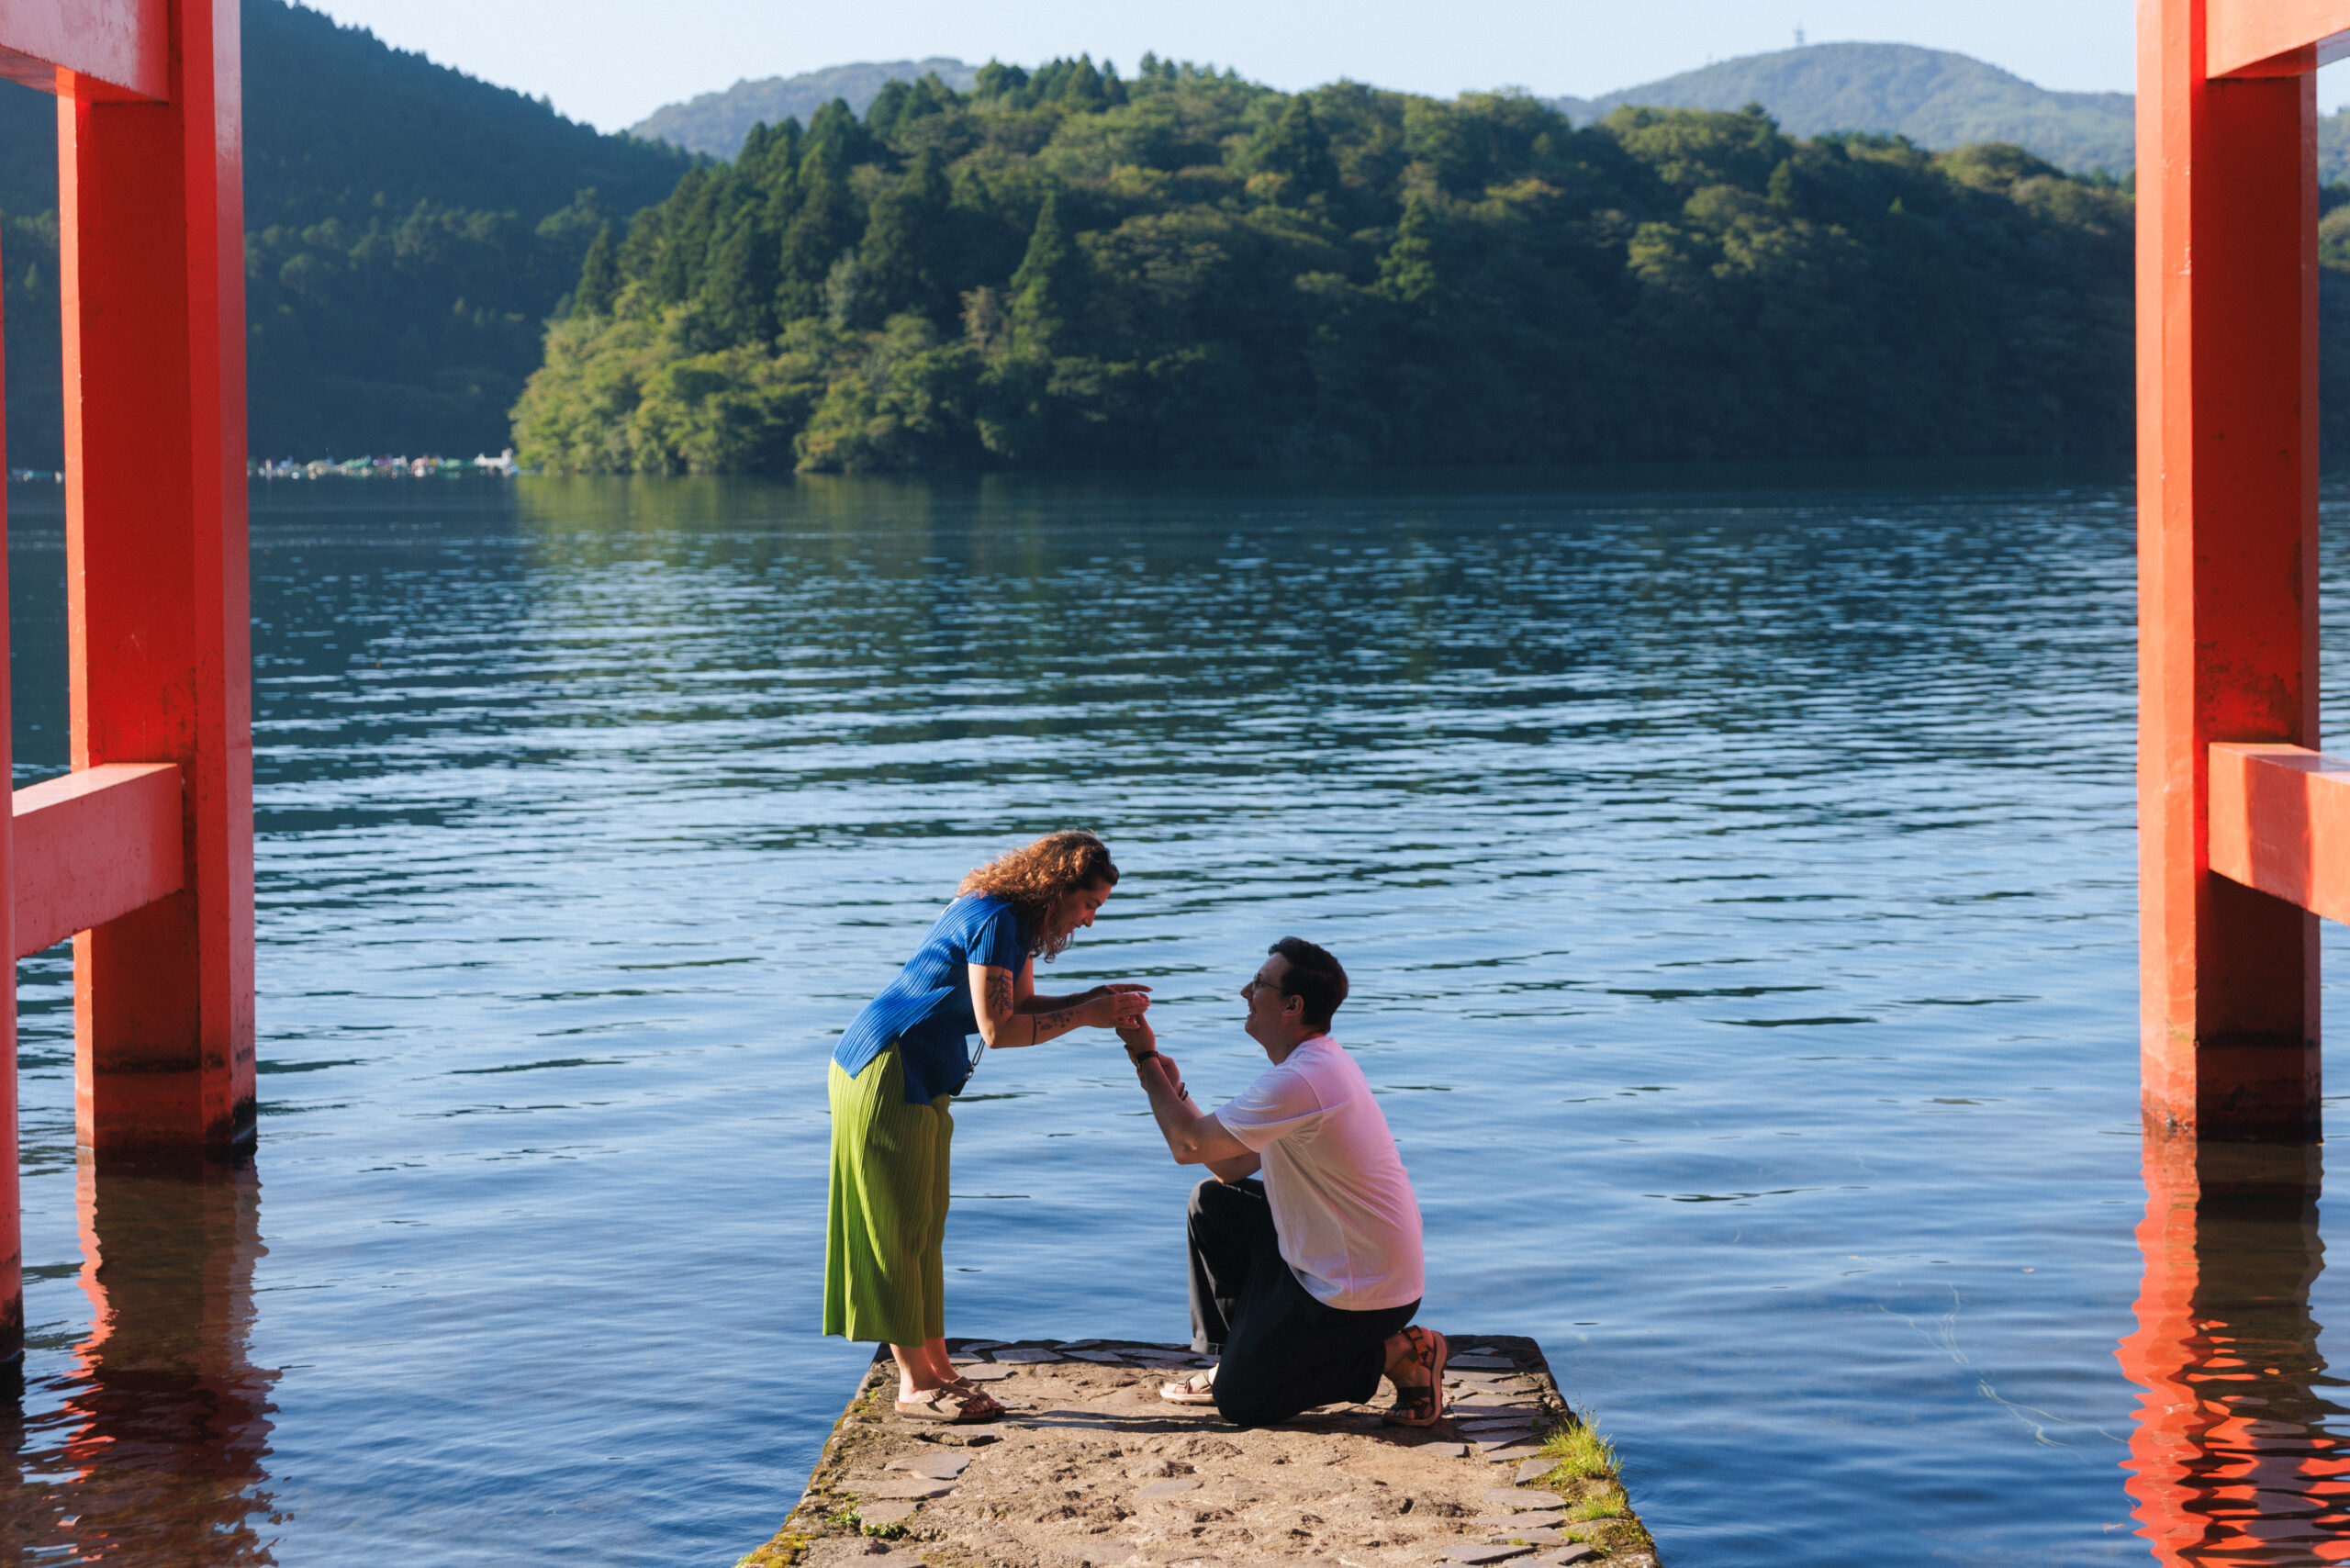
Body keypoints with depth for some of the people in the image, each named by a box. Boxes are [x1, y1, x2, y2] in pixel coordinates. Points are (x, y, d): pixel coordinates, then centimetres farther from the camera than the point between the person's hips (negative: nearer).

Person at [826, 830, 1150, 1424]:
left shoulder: (1017, 920, 9)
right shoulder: (995, 920, -22)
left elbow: (1022, 1006, 11)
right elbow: (998, 1029, -25)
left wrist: (1096, 998, -3)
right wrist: (1086, 1016, -21)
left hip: (922, 1082, 11)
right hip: (886, 1074, -11)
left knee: (925, 1227, 12)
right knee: (898, 1229, -4)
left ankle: (936, 1369, 18)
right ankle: (915, 1385, 1)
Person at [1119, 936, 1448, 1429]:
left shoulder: (1299, 1083, -27)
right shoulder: (1321, 1062, 8)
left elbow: (1188, 1146, -18)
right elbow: (1234, 1166, 11)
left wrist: (1147, 1059, -7)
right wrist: (1174, 1091, 5)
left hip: (1360, 1295, -10)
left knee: (1239, 1402, 1)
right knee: (1212, 1203, 14)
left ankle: (1398, 1354, 0)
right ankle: (1237, 1357, 22)